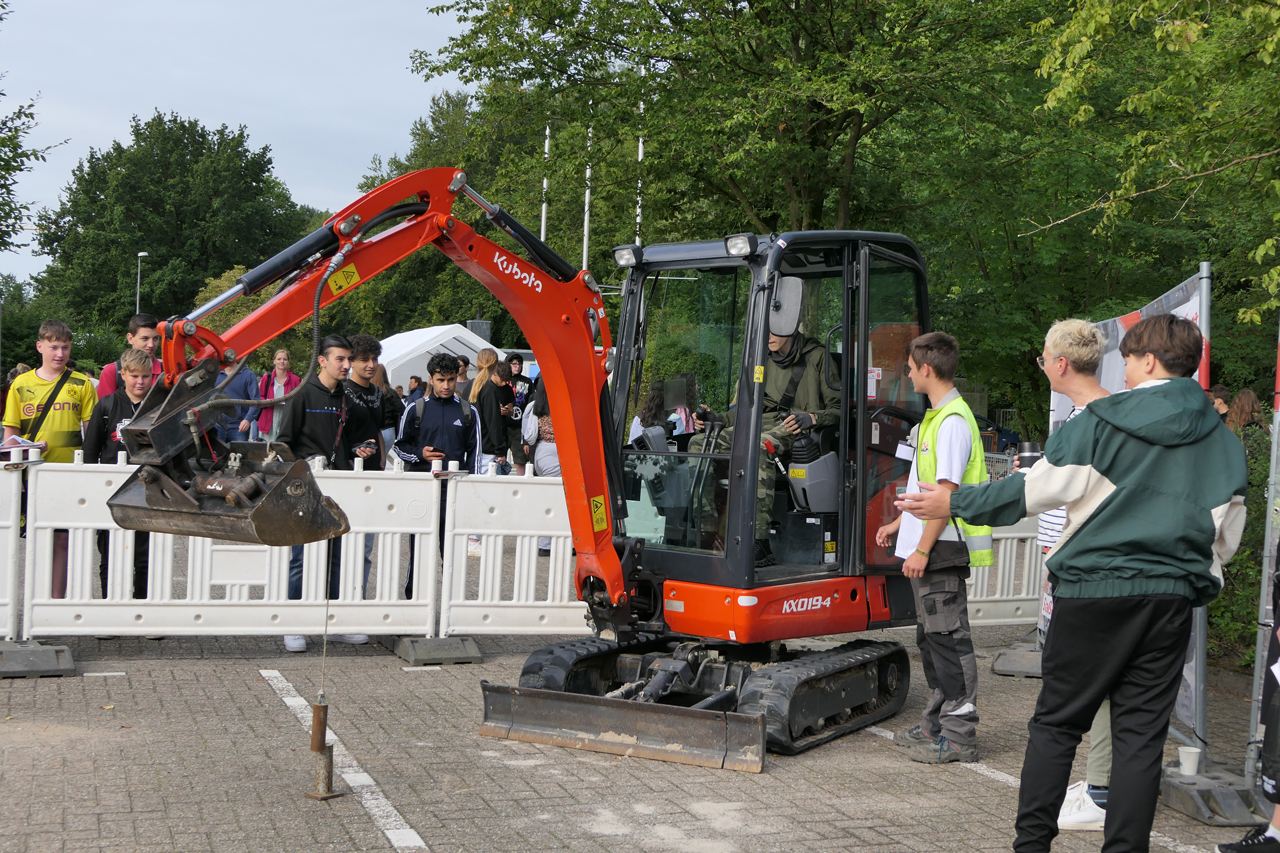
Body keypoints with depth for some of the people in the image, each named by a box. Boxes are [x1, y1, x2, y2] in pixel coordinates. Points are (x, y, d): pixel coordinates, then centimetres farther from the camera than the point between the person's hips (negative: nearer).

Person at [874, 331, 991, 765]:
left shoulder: (953, 421, -16)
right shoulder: (935, 417, 16)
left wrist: (922, 549, -21)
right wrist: (899, 523, 27)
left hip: (943, 549, -10)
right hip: (927, 548, 10)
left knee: (948, 638, -6)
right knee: (930, 636, 15)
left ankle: (959, 733, 0)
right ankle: (937, 724, 24)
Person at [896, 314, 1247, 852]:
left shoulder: (1103, 422, -7)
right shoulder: (1221, 440, 8)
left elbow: (1037, 488, -6)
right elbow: (1226, 534, 14)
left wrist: (955, 505, 4)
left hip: (1094, 591, -3)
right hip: (1170, 598, 4)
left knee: (1056, 722, 6)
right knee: (1141, 732, 6)